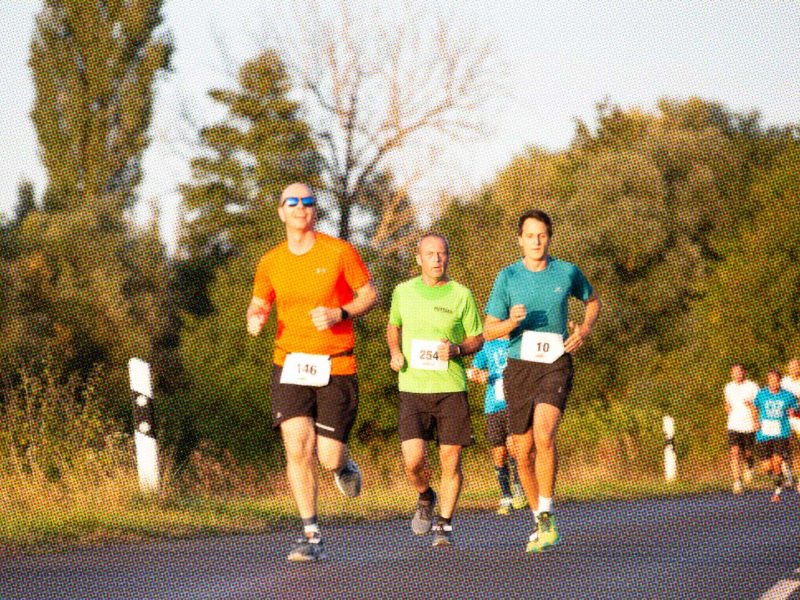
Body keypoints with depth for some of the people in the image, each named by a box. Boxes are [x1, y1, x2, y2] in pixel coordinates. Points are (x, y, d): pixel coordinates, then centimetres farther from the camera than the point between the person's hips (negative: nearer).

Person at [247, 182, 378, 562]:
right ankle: (311, 537, -7)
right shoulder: (271, 263, 6)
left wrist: (339, 313, -15)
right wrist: (254, 318, -6)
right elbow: (258, 304, 19)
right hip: (290, 366, 2)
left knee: (328, 457, -4)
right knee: (297, 447, -13)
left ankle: (343, 466, 36)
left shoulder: (339, 252, -3)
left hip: (336, 366, -2)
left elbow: (370, 294, 3)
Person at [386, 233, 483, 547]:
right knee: (414, 461, -11)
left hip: (451, 388, -1)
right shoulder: (403, 292, 5)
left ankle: (445, 525, 17)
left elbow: (477, 340, 8)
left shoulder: (461, 296, -1)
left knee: (451, 461, 0)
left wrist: (456, 350, -13)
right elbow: (393, 326, 23)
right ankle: (425, 498, 22)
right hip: (412, 389, 1)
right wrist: (395, 353, 3)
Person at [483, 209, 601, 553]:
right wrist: (512, 322, -20)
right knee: (524, 453, 5)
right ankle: (538, 520, 25)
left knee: (544, 434, -25)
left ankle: (546, 517, -19)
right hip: (519, 367, 2)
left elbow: (592, 301, 23)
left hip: (555, 366, -2)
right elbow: (489, 331, 1)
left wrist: (585, 330, 4)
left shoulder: (567, 273, 2)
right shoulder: (508, 277, 0)